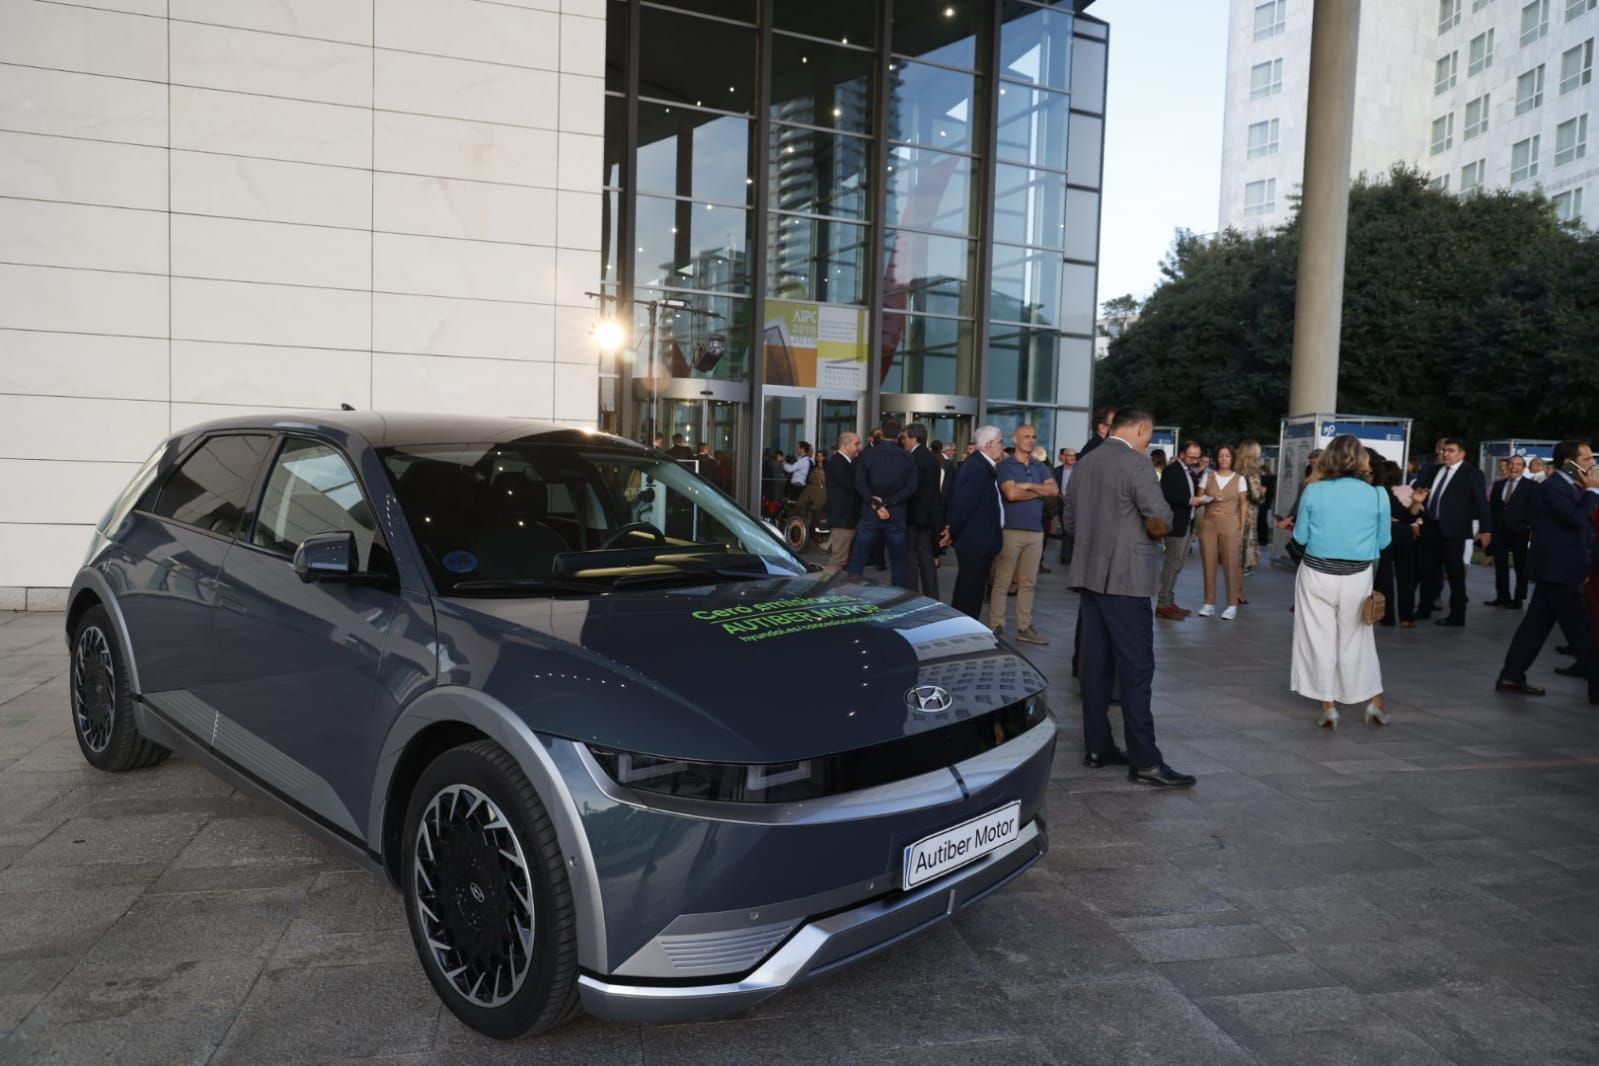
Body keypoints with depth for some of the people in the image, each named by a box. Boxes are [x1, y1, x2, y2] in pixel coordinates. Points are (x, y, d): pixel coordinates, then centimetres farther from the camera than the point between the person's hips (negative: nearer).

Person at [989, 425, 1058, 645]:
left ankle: (1024, 627, 14)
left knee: (1028, 583, 8)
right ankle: (996, 626, 4)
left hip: (1035, 531, 5)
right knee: (1002, 581, -2)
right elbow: (1011, 493, -15)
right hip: (1011, 529, -5)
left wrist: (1028, 486, -11)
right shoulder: (1005, 465, -1)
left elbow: (1054, 491, -1)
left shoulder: (1040, 467, 14)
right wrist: (1039, 491, -3)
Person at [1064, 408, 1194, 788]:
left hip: (1089, 574, 8)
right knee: (1136, 668, -5)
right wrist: (1155, 530, 2)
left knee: (1096, 664, 10)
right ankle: (1145, 760, -3)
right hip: (1125, 577, -8)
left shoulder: (1084, 462, 12)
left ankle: (1097, 748, 15)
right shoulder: (1135, 462, -12)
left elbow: (1070, 519, 19)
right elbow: (1160, 517, -18)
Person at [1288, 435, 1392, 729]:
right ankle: (1375, 704, 24)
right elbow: (1382, 542, 1)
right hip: (1357, 577, 1)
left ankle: (1328, 708, 14)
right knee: (1357, 641, 16)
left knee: (1320, 640, 9)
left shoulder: (1313, 491, -7)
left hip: (1317, 574, -1)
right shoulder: (1377, 495, -6)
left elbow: (1301, 536, -1)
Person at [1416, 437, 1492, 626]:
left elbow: (1481, 502, -7)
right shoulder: (1435, 470, 12)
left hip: (1452, 529, -6)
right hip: (1430, 527, 6)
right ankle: (1425, 609, 26)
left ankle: (1457, 616, 9)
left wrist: (1485, 530, -11)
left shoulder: (1472, 473, -5)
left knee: (1455, 574, 2)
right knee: (1427, 570, 13)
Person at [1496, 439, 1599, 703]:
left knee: (1536, 623, 10)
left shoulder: (1569, 486, 16)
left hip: (1559, 567, 10)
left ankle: (1511, 676, 14)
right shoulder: (1553, 486, -15)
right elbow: (1576, 518, -25)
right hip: (1557, 568, -10)